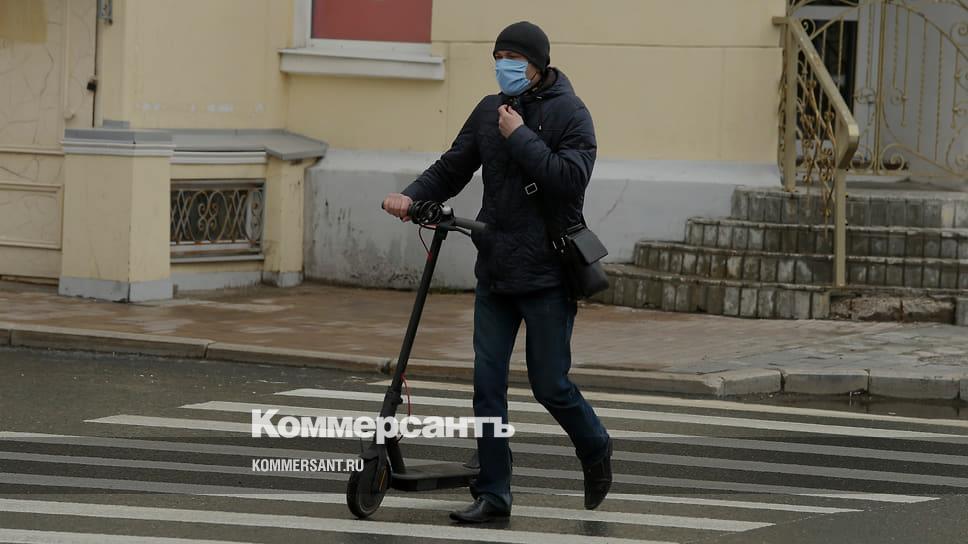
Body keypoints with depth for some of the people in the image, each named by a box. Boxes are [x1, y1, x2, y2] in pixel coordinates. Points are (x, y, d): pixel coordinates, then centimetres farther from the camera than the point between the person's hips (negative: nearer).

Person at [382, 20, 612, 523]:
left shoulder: (569, 113, -6)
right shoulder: (490, 111, 10)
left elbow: (571, 179, -19)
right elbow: (452, 168, 10)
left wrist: (521, 138, -19)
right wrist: (412, 197, -7)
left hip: (547, 274, -5)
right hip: (494, 272, 5)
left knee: (549, 383, 0)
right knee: (487, 383, 1)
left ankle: (595, 448, 28)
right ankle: (493, 493, 7)